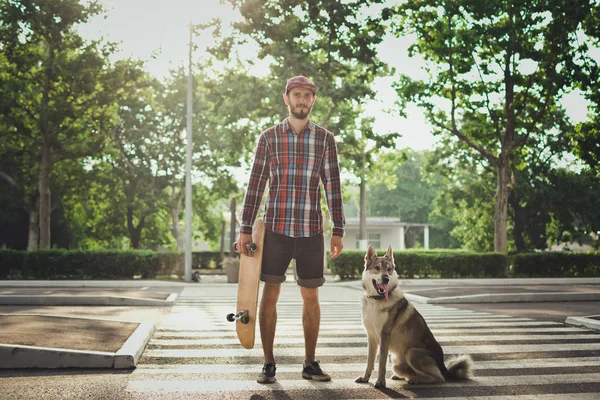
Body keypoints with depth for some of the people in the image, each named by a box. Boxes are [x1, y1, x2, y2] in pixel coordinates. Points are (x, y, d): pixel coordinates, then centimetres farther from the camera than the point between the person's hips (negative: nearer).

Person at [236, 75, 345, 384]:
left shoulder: (325, 139, 5)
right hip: (275, 228, -1)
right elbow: (255, 185, 3)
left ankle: (310, 363, 19)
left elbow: (333, 186, 5)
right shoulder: (268, 138, 4)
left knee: (311, 297, 7)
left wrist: (338, 231, 0)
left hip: (312, 231, 1)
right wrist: (245, 229, -2)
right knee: (270, 294, 1)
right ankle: (268, 364, 12)